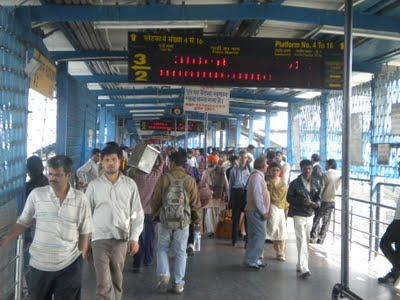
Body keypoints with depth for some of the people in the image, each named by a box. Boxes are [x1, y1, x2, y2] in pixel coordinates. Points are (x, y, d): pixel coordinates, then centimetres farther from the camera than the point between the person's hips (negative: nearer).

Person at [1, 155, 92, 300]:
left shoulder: (80, 199, -5)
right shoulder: (36, 194, -5)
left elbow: (84, 231, 3)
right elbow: (23, 222, 4)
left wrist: (82, 255, 3)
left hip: (69, 265, -1)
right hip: (39, 264, 1)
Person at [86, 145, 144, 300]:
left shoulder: (130, 184, 3)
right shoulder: (93, 185, 1)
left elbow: (137, 213, 5)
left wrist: (134, 238, -1)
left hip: (121, 238, 1)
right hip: (100, 238, -1)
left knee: (117, 281, 13)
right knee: (103, 284, -5)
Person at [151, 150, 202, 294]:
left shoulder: (164, 178, -7)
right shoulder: (190, 180, -5)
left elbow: (155, 199, -1)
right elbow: (196, 203, -1)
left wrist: (155, 214, 16)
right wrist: (197, 219, 13)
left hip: (164, 220, 0)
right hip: (183, 221, 1)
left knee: (162, 249, 17)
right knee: (180, 252, 10)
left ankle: (164, 276, 3)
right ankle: (178, 284, 14)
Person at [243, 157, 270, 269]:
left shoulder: (258, 176, 15)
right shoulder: (257, 177, -16)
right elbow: (257, 196, -21)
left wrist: (264, 211, 14)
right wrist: (263, 212, -17)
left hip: (256, 211, 10)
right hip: (256, 212, -10)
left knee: (255, 236, 13)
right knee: (260, 235, -8)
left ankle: (254, 259, 20)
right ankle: (250, 260, -3)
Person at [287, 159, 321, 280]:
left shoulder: (315, 183, 5)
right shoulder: (295, 183, -8)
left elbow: (318, 197, 11)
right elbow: (289, 198, -6)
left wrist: (316, 203, -12)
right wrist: (301, 201, -21)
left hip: (310, 214, 5)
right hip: (299, 215, -5)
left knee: (306, 241, 12)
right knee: (302, 241, -10)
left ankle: (300, 265, 26)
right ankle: (303, 269, -11)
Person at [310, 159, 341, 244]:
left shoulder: (326, 174, -16)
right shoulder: (339, 176, 0)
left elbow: (321, 188, -14)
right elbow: (336, 188, 7)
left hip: (324, 201, -5)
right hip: (332, 201, 5)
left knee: (316, 220, 6)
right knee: (326, 222, 10)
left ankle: (313, 240, 4)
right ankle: (320, 242, 14)